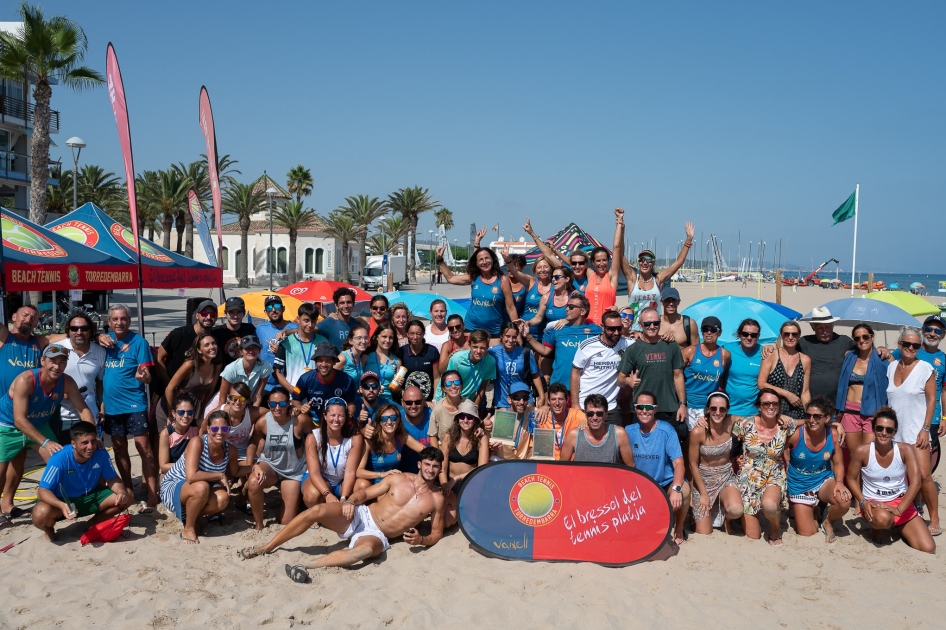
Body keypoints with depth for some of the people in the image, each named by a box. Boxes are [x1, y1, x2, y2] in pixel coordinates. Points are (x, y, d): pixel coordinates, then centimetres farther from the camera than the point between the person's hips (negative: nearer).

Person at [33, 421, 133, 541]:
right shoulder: (60, 459, -28)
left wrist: (122, 492, -29)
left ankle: (94, 524, 7)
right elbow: (43, 490, -27)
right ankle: (49, 529, 3)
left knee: (127, 496, -14)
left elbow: (112, 478, -5)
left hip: (90, 497, 4)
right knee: (41, 514, -37)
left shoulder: (101, 453, -17)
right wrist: (62, 505, -46)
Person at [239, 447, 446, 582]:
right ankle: (267, 547, -11)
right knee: (317, 510, -24)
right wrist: (351, 501, -14)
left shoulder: (436, 499, 1)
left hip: (377, 535, -2)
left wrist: (420, 539, -16)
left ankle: (307, 566, -46)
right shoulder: (399, 479, 5)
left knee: (365, 549, -42)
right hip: (360, 515, 3)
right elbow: (365, 493, 8)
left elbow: (437, 534, 7)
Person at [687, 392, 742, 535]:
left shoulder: (731, 423, -14)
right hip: (703, 480, -2)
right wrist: (703, 494, -11)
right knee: (704, 535, -5)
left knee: (736, 510, -31)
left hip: (726, 477, 2)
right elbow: (693, 465, -13)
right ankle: (698, 513, 31)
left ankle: (726, 517, 8)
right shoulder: (698, 431, -22)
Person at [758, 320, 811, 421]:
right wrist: (787, 394, -9)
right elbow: (761, 384, -6)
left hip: (796, 415, 3)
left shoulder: (805, 360, 10)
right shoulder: (771, 356, -1)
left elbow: (805, 392, 11)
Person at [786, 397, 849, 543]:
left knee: (845, 502, -30)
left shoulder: (833, 435, -13)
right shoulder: (795, 434, -23)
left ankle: (827, 520, 7)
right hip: (800, 487, -2)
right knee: (807, 534, -2)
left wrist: (839, 482, -18)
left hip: (823, 481, 2)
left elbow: (838, 463, -3)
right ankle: (797, 511, 34)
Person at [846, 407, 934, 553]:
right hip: (873, 503, -3)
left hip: (902, 503, 3)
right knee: (883, 518, -41)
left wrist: (899, 509, -24)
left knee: (928, 549, -12)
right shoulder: (862, 452, -13)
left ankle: (897, 527, 20)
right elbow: (851, 479, -2)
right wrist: (863, 502, -17)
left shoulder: (906, 450, -11)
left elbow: (915, 482, -15)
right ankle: (876, 530, -1)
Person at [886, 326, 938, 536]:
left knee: (923, 475, -12)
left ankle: (934, 520, -2)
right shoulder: (891, 367, 7)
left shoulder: (925, 369, -6)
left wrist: (925, 429, -12)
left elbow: (931, 400, -6)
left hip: (915, 431, -4)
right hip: (894, 430, 5)